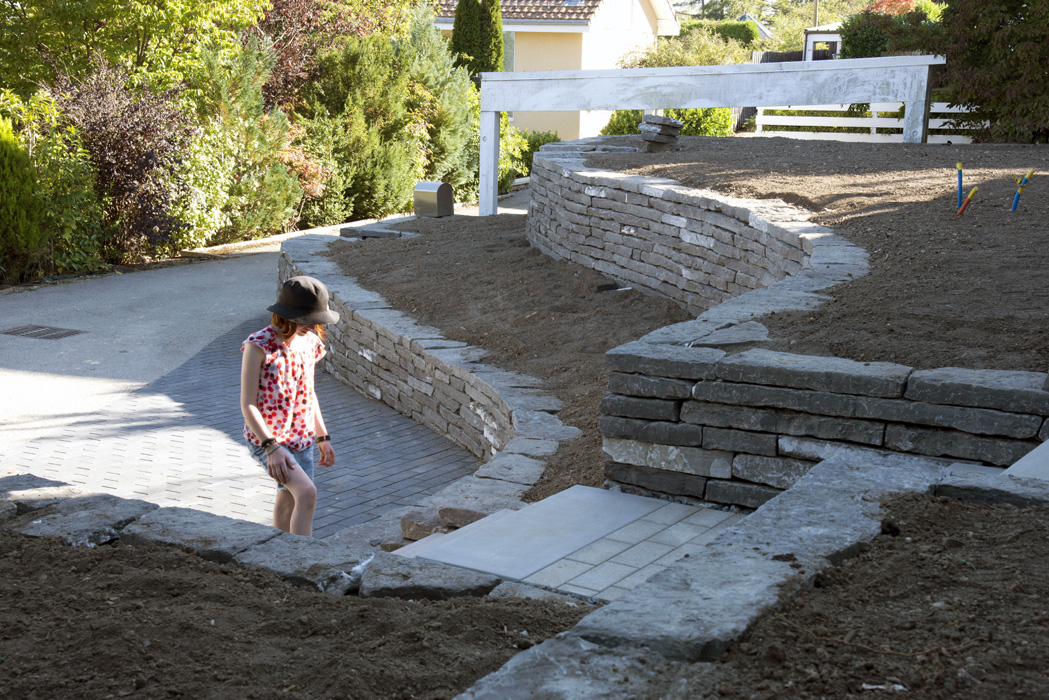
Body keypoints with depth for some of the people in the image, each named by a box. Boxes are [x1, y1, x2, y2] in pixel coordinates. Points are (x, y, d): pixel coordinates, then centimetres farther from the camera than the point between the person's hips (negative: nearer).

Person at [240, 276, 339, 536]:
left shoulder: (309, 342, 5)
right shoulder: (259, 345, -16)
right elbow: (247, 404, -17)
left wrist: (322, 437, 19)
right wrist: (271, 446, -25)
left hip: (302, 439, 7)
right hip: (266, 438, -7)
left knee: (288, 506, 15)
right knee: (307, 493, -25)